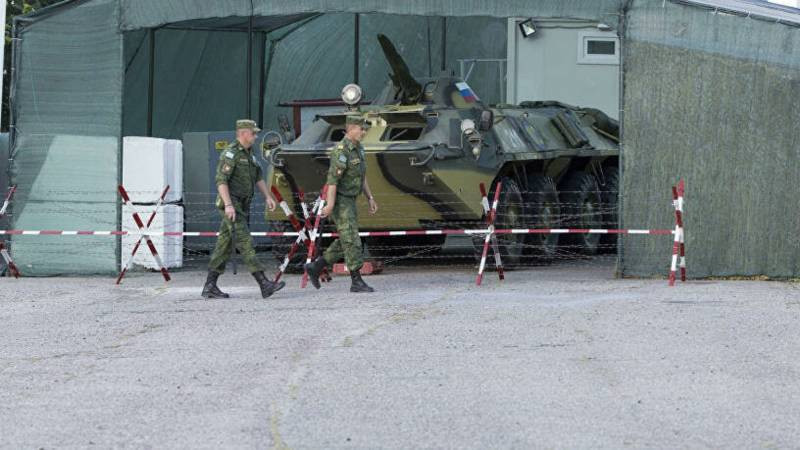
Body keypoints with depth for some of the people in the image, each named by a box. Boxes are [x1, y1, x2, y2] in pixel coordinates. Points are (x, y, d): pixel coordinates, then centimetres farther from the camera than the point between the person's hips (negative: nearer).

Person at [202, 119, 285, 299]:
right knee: (245, 243, -13)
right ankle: (265, 285, -19)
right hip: (231, 205, -10)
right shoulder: (230, 153, -14)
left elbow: (258, 176, 22)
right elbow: (221, 179, -21)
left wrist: (268, 196, 11)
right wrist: (228, 204, -29)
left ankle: (210, 287, 11)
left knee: (225, 245, 9)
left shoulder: (249, 153, 16)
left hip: (242, 205, 10)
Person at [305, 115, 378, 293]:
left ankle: (315, 267, 21)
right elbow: (332, 178, -25)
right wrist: (330, 205, -29)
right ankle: (357, 282, -6)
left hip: (349, 201, 10)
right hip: (339, 201, -10)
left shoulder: (358, 148, 11)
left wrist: (370, 198, 15)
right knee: (352, 241, -9)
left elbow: (362, 176, 19)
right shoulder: (341, 151, -20)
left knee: (345, 242, 13)